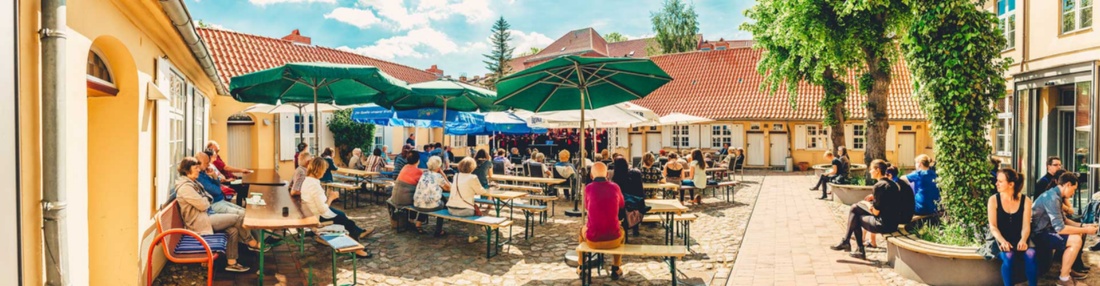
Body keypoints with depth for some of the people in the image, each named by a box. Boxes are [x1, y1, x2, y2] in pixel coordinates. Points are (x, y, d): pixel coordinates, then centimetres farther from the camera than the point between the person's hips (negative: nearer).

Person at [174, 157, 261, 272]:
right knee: (238, 218, -12)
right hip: (200, 222, -10)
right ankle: (254, 244, 5)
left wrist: (205, 200, -5)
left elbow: (209, 199, 16)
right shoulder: (185, 187, -19)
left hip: (206, 216, 10)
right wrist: (206, 200, 1)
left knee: (233, 230, -8)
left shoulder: (192, 183, 13)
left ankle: (231, 263, -3)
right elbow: (203, 205, -20)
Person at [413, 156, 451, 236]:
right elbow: (449, 188, 10)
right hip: (432, 207, -4)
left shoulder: (423, 175, 12)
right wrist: (443, 174, 11)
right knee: (442, 203, 28)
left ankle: (418, 225, 38)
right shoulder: (439, 176, -2)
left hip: (417, 205, 4)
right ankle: (438, 230, 29)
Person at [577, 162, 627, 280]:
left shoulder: (588, 188, -4)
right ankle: (616, 269, 41)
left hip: (592, 239, -1)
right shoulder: (615, 187, 1)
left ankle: (581, 268, 47)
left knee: (582, 230, 35)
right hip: (613, 239, 1)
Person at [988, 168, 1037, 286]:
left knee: (1031, 254, -32)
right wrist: (1002, 241, -24)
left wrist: (1023, 240, -26)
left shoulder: (1025, 201, 2)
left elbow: (1026, 226, -6)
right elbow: (993, 226, -6)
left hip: (1019, 240, 1)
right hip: (1001, 240, -1)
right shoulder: (993, 200, -1)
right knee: (1008, 256, -34)